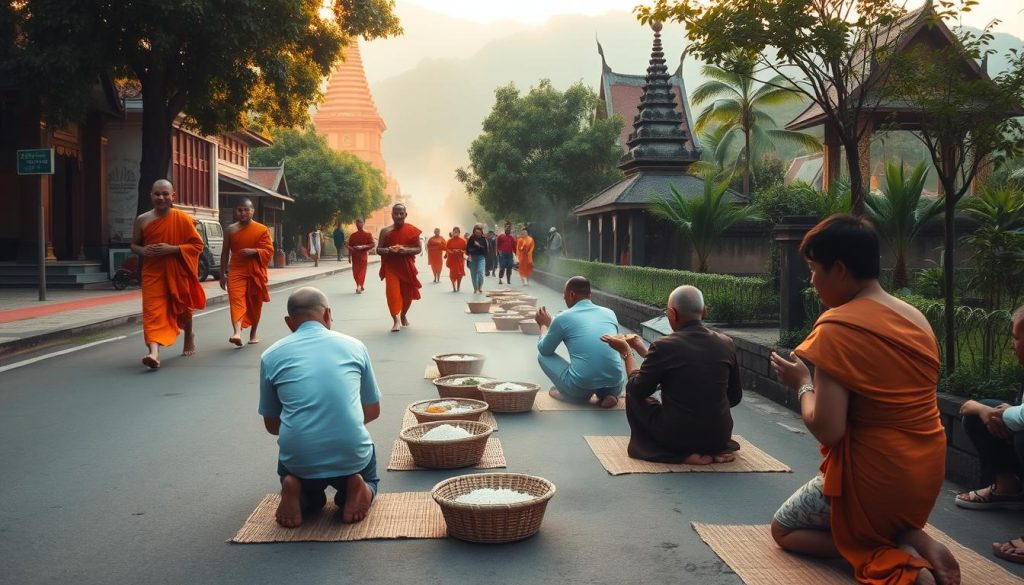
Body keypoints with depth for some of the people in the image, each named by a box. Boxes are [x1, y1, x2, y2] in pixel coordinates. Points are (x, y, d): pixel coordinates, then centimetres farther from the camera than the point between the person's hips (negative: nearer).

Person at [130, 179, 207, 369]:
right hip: (153, 274, 1)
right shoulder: (142, 220, 1)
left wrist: (172, 249, -20)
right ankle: (154, 352, -26)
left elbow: (198, 245, -7)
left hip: (178, 273, -1)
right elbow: (134, 245, 13)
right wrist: (143, 251, -11)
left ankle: (189, 336, 47)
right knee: (153, 311, -14)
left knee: (182, 308, 18)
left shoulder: (183, 219, -6)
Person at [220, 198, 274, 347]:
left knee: (255, 303, 9)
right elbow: (225, 253, 10)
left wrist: (254, 251, -20)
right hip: (236, 271, 0)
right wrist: (222, 273, 7)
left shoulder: (262, 230, 0)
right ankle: (237, 332, -30)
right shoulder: (230, 230, 5)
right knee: (236, 300, -17)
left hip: (256, 272, 0)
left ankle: (253, 333, 26)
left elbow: (269, 251, -2)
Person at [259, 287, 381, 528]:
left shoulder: (271, 356, 5)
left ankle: (301, 494, 2)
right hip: (351, 456, 0)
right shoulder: (354, 346, 6)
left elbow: (272, 425, 14)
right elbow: (373, 411, 15)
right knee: (368, 479, 36)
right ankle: (357, 488, 1)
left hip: (299, 460, 0)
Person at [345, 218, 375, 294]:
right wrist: (349, 256, 6)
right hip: (355, 256, 3)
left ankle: (359, 287, -8)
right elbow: (349, 246, 12)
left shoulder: (368, 234, -2)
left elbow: (372, 245, -5)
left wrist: (363, 247, -19)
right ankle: (361, 286, 18)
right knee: (355, 272, 5)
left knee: (361, 271, -6)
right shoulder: (353, 235, 8)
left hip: (363, 256, -3)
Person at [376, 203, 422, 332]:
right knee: (392, 292, -16)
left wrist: (406, 250, -18)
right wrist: (388, 250, -19)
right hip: (391, 266, -1)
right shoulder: (385, 231, 1)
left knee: (407, 293, 10)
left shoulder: (412, 230, 0)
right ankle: (396, 320, -13)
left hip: (407, 266, 1)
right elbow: (378, 249, 3)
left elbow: (418, 249, 2)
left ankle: (403, 315, 37)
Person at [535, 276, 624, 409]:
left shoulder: (563, 318, 0)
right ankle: (606, 393, 11)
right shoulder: (609, 313, 11)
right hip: (615, 386, 3)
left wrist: (544, 325, 35)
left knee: (543, 356, 21)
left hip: (581, 387, -3)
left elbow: (544, 350, 16)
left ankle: (571, 395, 12)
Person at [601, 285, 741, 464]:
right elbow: (734, 397, 8)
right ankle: (715, 451, 21)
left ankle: (683, 455, 7)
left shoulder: (664, 346, -15)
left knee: (634, 395, 17)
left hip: (676, 436, -6)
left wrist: (626, 352, 11)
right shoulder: (727, 344, -4)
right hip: (720, 436, 6)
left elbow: (638, 389, -2)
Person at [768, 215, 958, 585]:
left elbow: (827, 430, -24)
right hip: (926, 473, 8)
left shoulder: (837, 327, -21)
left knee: (784, 529, 17)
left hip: (875, 477, -8)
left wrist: (802, 383, -7)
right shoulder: (918, 318, 3)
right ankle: (916, 542, 5)